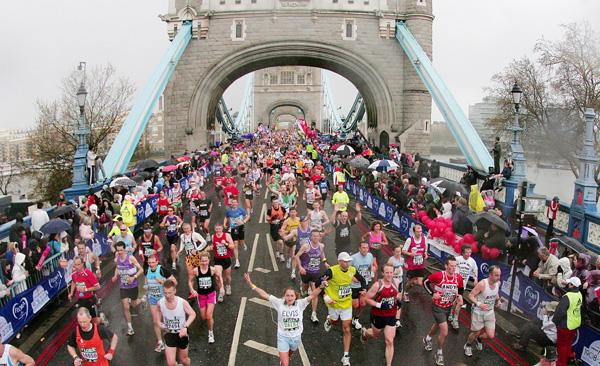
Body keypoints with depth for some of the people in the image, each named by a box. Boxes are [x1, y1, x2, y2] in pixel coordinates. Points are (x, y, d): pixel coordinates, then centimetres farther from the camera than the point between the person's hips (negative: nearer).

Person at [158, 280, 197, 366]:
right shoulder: (160, 303, -16)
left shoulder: (182, 302, -23)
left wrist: (185, 327, -23)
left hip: (181, 333, -1)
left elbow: (193, 314, -10)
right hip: (169, 334, 1)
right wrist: (159, 323, -10)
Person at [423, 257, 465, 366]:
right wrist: (433, 293, -23)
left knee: (438, 325, 29)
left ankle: (427, 339, 59)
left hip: (449, 307, 6)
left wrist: (459, 297, -13)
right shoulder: (438, 275, -28)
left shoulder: (458, 278, -15)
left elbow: (461, 289, 6)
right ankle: (439, 353, 15)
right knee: (444, 332, -11)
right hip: (438, 307, -5)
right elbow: (426, 282, -12)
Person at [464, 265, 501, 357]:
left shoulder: (498, 283, -9)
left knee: (491, 336, 0)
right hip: (478, 312, -5)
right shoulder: (482, 284, -27)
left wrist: (497, 298, -4)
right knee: (476, 332, 9)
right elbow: (471, 295, -20)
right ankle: (467, 345, 42)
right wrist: (479, 304, -35)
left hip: (490, 312, 5)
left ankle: (479, 338, 36)